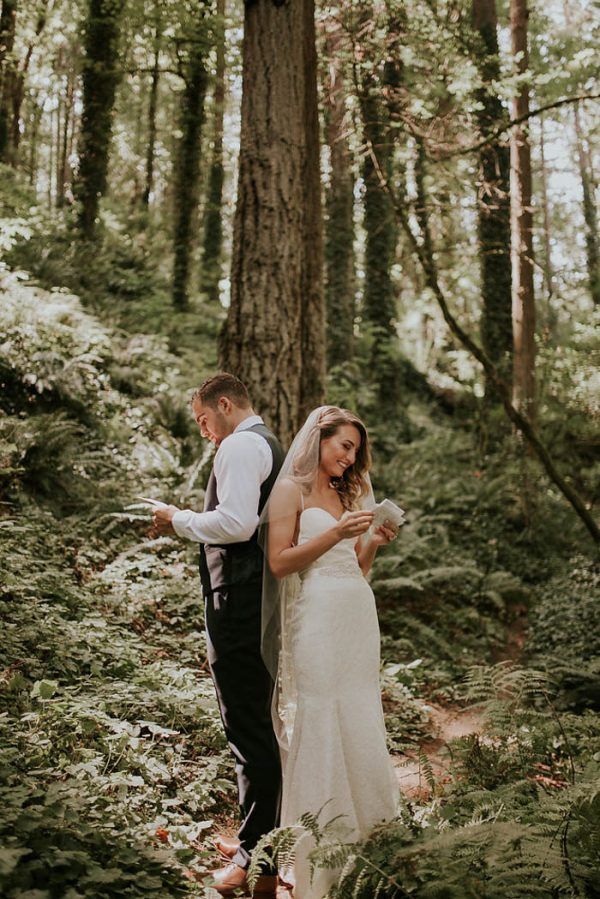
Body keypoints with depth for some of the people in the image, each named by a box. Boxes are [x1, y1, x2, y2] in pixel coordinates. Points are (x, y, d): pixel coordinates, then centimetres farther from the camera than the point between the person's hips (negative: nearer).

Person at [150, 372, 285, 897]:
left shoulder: (240, 444, -11)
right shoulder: (271, 445, 20)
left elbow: (236, 523, -23)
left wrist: (181, 520, -9)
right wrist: (192, 525, 20)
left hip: (239, 602, -11)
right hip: (263, 598, 11)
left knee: (248, 727, -5)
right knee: (259, 721, 19)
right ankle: (260, 836, 32)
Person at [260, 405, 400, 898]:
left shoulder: (346, 494, 20)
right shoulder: (291, 490, 0)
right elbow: (279, 562, -9)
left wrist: (373, 543, 1)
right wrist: (336, 535, -16)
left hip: (360, 617, 7)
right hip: (317, 618, -7)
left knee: (360, 725, 8)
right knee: (318, 728, -5)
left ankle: (361, 840, 18)